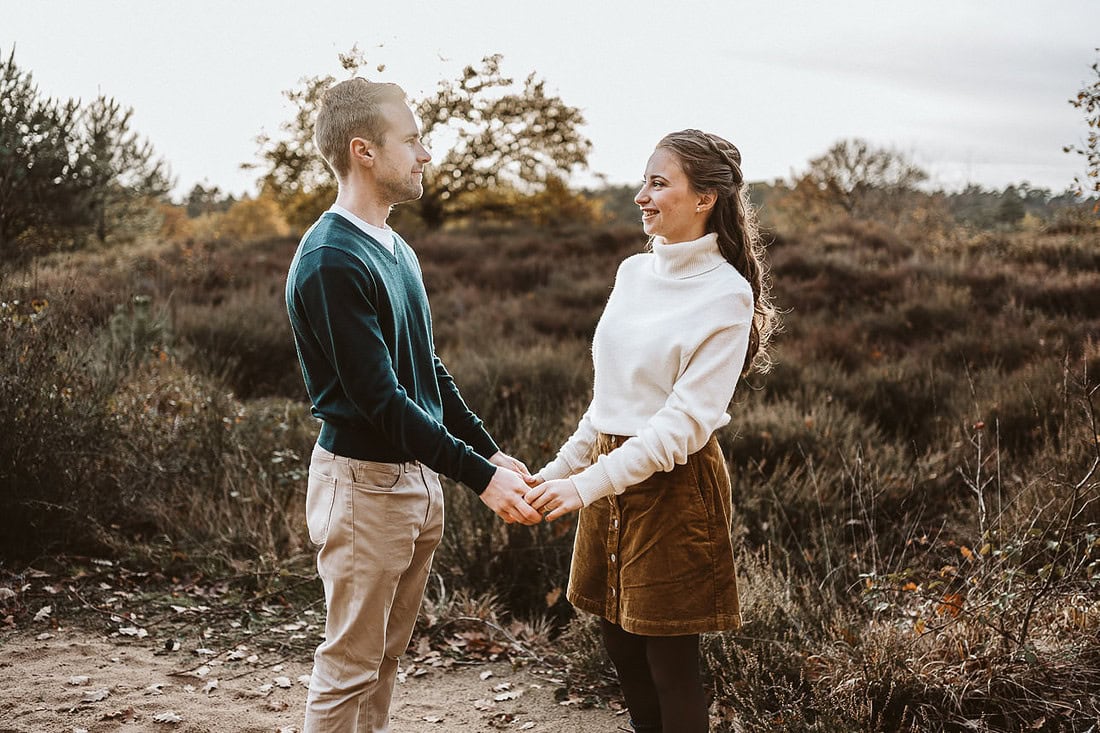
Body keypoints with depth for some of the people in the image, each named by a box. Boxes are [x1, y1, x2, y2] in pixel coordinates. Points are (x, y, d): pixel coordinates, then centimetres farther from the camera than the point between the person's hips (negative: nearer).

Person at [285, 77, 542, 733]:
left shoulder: (397, 250, 12)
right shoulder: (331, 261, -19)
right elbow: (380, 400, -23)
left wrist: (491, 451, 12)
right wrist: (480, 476, -21)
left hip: (418, 476, 9)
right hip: (364, 482, -9)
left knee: (387, 655, 17)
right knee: (350, 666, 3)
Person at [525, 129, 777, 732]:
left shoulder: (726, 294, -13)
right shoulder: (633, 272, 7)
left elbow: (685, 421, -18)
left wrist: (586, 484, -23)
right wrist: (558, 470, 11)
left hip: (672, 483, -7)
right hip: (610, 474, 7)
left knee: (669, 658, 4)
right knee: (620, 645, 15)